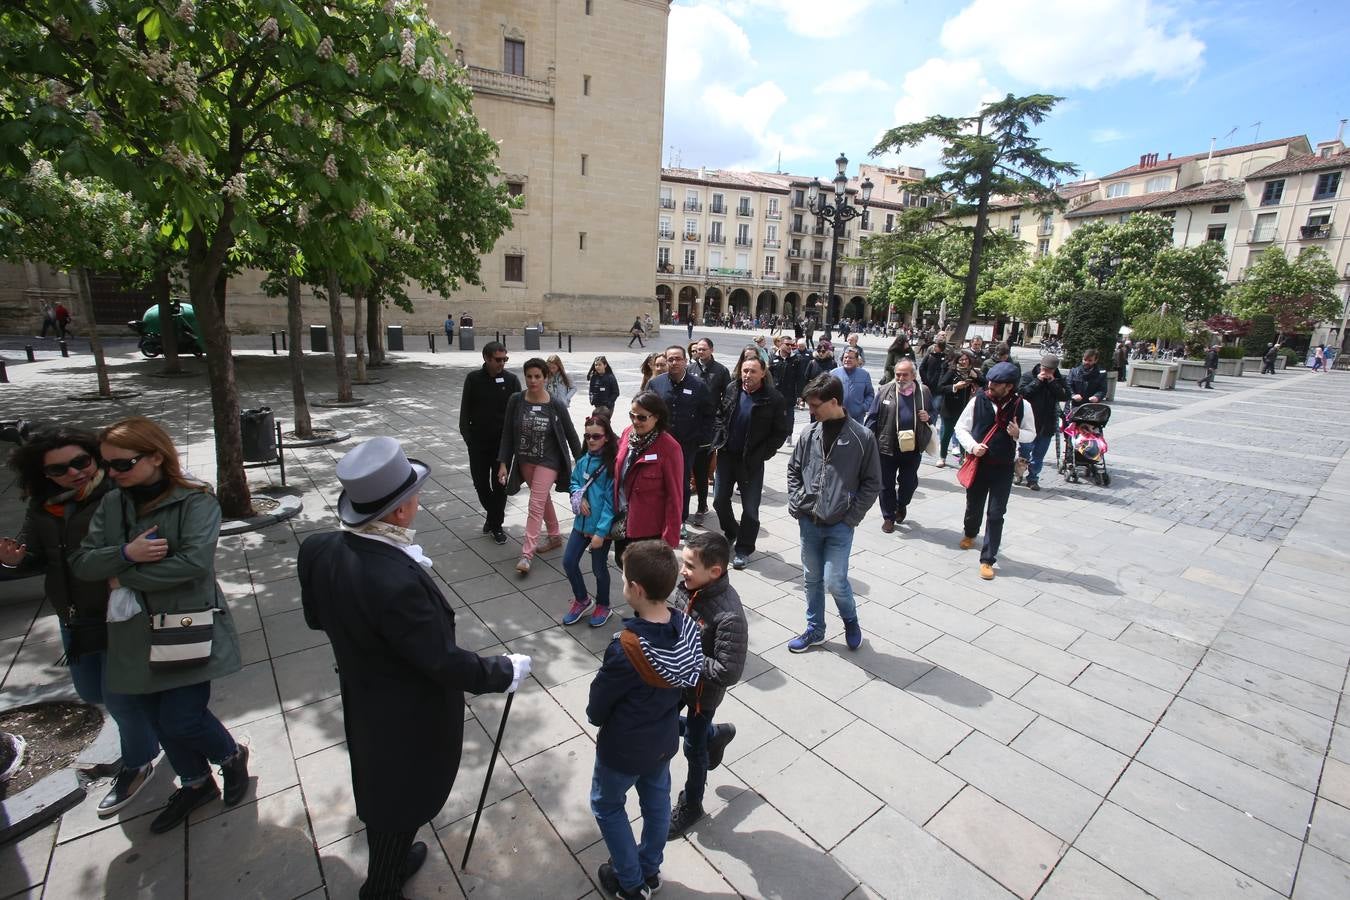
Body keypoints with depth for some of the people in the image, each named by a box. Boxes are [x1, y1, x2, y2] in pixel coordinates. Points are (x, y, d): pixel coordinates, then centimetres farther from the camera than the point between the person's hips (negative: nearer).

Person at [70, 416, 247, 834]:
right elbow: (81, 564, 1)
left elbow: (194, 561, -24)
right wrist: (125, 553, -19)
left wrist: (123, 578, -13)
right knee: (157, 719, 17)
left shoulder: (196, 500, -14)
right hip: (136, 634, 6)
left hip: (189, 628, -6)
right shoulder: (111, 504, 4)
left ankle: (232, 755, 29)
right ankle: (196, 784, 41)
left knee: (182, 721, -4)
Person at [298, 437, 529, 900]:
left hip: (362, 701, 8)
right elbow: (445, 662, -30)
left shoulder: (317, 549, -17)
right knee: (401, 803, 21)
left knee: (380, 789, 33)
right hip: (410, 718, -7)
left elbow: (316, 616, 2)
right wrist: (508, 670, -16)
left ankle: (392, 858, 60)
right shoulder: (398, 581, -42)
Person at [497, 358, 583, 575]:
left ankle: (526, 554, -3)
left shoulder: (556, 405, -13)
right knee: (544, 500, 19)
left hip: (548, 461, -4)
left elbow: (571, 434, -3)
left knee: (536, 505, -9)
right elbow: (507, 433, -2)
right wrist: (503, 463, -6)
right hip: (524, 460, 4)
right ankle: (555, 536, 38)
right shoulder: (516, 400, -8)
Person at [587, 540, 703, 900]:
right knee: (657, 802, 28)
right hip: (664, 740, 6)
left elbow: (596, 710, -19)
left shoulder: (626, 650, -37)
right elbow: (685, 684, -2)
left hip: (624, 749, -5)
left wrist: (597, 716, 2)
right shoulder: (687, 627, -19)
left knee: (607, 806, 24)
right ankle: (650, 870, 51)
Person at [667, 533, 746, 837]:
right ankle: (715, 735, 47)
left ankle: (691, 806, 46)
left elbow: (729, 673, -32)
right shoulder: (685, 586, -15)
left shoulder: (729, 616, -36)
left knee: (694, 749, 16)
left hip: (703, 690, -6)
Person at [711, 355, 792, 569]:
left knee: (750, 507, 3)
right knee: (720, 500, 13)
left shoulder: (774, 399, -13)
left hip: (751, 461, -4)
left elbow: (782, 431, -7)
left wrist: (762, 454, -11)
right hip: (726, 455, 4)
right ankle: (731, 533, 40)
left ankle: (743, 549, 19)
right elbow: (720, 415, 15)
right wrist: (719, 440, 3)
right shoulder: (731, 389, 0)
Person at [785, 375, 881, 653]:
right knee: (812, 579, 14)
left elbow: (872, 483, -4)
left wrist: (852, 517, -9)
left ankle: (850, 620, 27)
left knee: (834, 580, -4)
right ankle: (815, 630, 33)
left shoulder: (862, 437, -10)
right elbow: (793, 469, 12)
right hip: (808, 522, 4)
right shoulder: (809, 434, 0)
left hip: (840, 526, -4)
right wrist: (796, 503, 2)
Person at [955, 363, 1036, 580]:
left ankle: (988, 560, 9)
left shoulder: (1022, 406, -7)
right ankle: (970, 534, 50)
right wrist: (972, 446, -17)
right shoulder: (978, 401, -8)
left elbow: (1031, 433, 7)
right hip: (978, 464, 1)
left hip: (1004, 468, -1)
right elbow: (961, 428, -1)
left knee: (996, 515, -1)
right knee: (973, 506, 18)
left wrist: (1018, 433, -16)